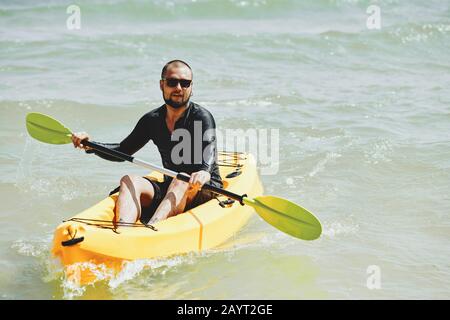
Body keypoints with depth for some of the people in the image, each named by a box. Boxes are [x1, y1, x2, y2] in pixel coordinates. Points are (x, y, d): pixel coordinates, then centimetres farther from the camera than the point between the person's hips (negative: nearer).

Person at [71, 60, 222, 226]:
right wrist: (91, 145, -2)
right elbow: (122, 151, 15)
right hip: (169, 187, 5)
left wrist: (203, 174, -51)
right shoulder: (152, 120, 6)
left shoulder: (202, 117, -11)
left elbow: (207, 160, -27)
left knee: (181, 182, -36)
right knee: (129, 180, -19)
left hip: (207, 189, -5)